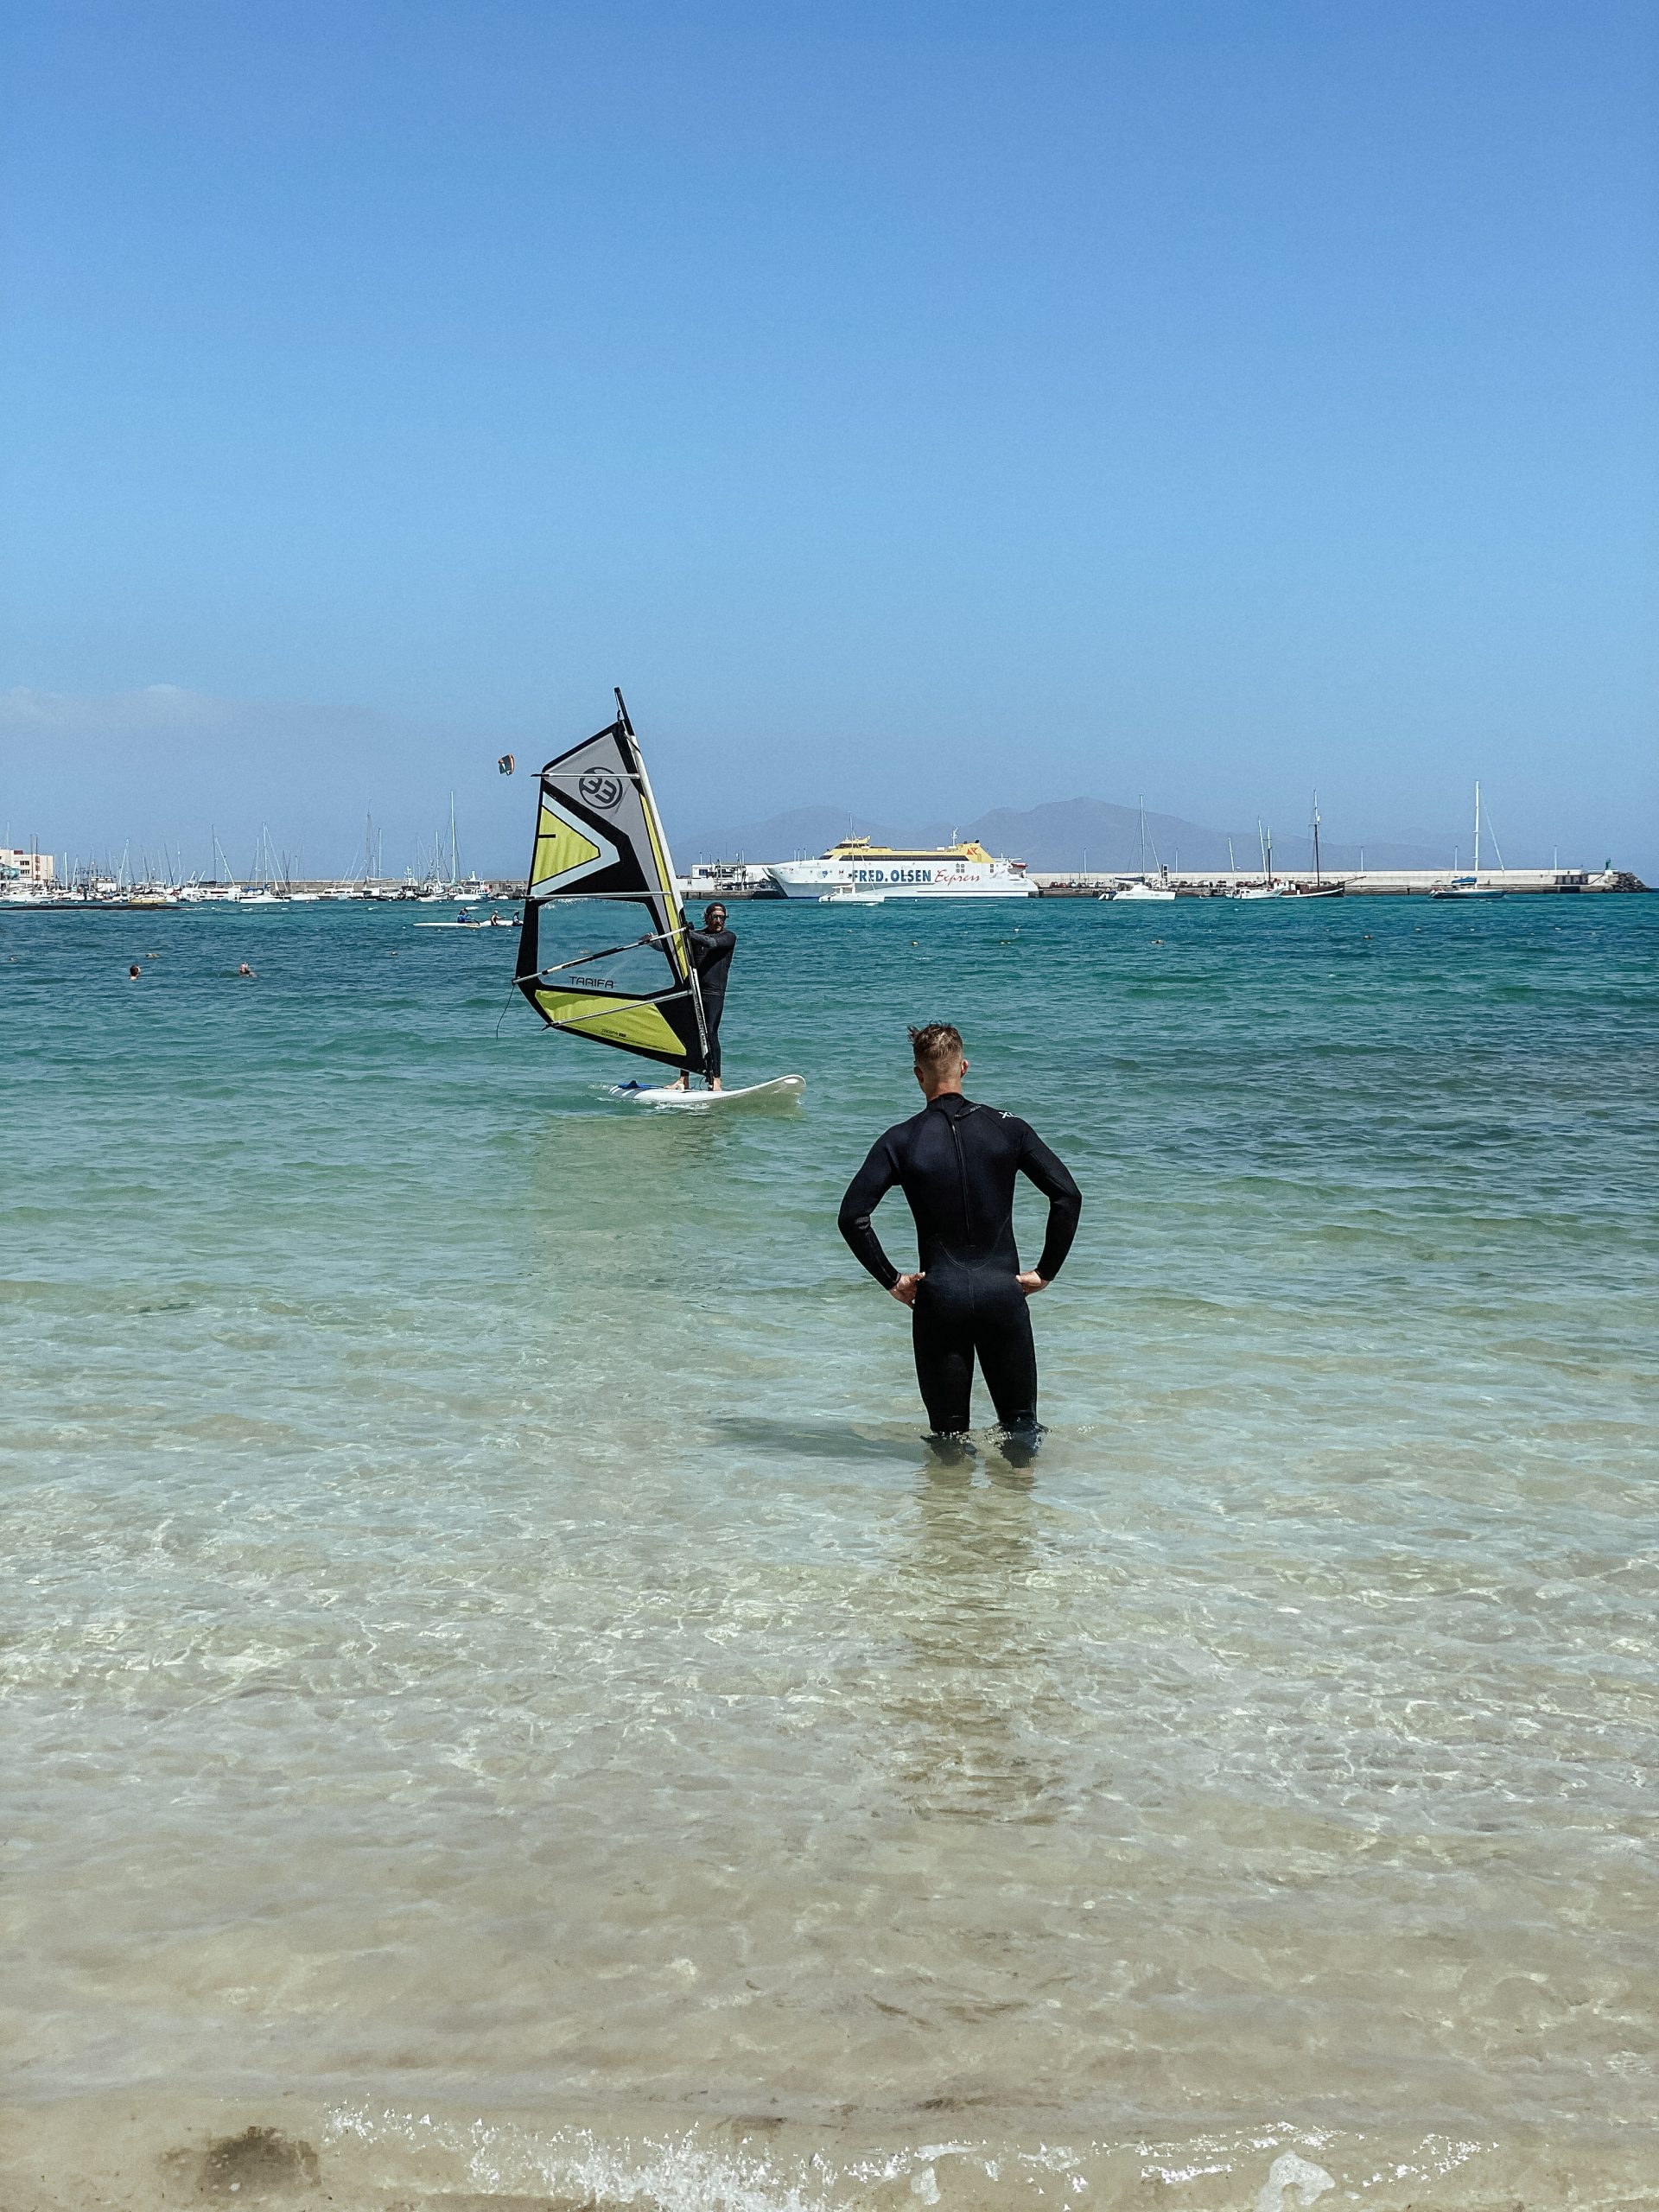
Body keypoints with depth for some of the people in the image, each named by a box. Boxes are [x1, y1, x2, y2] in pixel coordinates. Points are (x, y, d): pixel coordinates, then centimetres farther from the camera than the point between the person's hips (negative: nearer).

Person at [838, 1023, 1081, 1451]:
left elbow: (852, 1216, -10)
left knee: (949, 1434, 10)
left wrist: (891, 1280, -1)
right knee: (1022, 1422, 13)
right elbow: (1068, 1196, -4)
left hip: (938, 1296, 0)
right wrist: (1046, 1272, 3)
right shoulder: (1008, 1128, 1)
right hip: (1002, 1292, 1)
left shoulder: (901, 1141, -2)